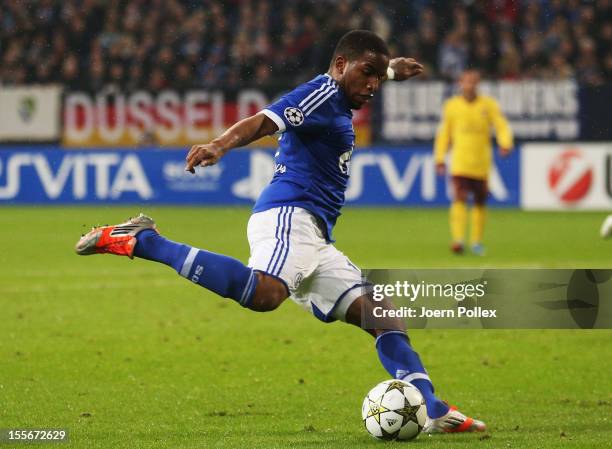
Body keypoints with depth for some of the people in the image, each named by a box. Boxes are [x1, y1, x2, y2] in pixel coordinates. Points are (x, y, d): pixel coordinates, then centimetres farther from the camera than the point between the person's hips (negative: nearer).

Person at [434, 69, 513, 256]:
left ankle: (477, 242, 23)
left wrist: (505, 143, -22)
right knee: (459, 200, -17)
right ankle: (457, 239, -24)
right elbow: (444, 133, 12)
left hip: (482, 164, 1)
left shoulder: (488, 105, 2)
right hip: (459, 162, -1)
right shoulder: (452, 105, 4)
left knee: (480, 203, 9)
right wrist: (439, 158, 10)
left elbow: (502, 126, -3)